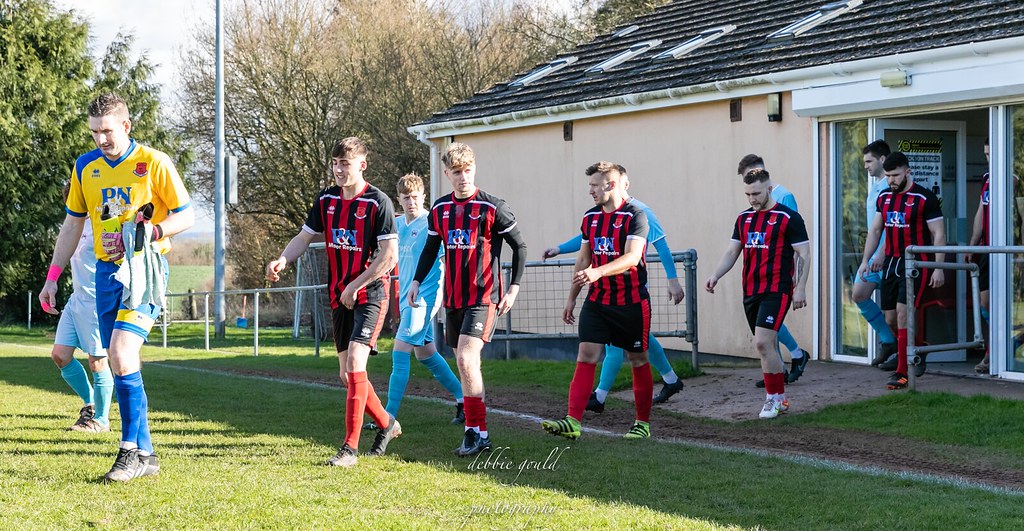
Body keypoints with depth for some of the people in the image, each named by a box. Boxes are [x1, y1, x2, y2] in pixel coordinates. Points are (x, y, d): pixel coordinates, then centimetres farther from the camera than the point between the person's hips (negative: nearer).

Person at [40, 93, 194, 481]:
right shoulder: (85, 167, 9)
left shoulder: (154, 163, -6)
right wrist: (53, 277, 14)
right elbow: (72, 225, 17)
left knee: (122, 354, -19)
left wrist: (153, 232, -20)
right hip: (106, 270, 6)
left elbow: (186, 215, -2)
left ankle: (131, 450, -12)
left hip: (145, 268, -6)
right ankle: (145, 454, 13)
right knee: (119, 361, 5)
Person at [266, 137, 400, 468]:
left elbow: (389, 256, -15)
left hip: (370, 295, -7)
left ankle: (350, 449, -16)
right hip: (340, 298, 7)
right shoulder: (326, 200, 6)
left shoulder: (378, 202, -12)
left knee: (355, 363, -19)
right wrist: (282, 261, -8)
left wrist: (355, 286, -16)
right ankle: (386, 424, 33)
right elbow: (304, 237, 12)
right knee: (347, 375, 11)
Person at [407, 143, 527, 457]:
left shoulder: (492, 208, -8)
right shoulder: (440, 209, 8)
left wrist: (514, 288, -9)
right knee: (464, 362, 8)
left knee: (466, 358, -18)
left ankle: (477, 432, -13)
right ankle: (476, 430, 16)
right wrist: (416, 281, 11)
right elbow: (431, 248, 21)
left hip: (484, 296, -6)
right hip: (453, 298, 6)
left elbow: (519, 246, -3)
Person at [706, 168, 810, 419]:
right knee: (767, 345, 11)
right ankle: (780, 399, 21)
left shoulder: (788, 218, -6)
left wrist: (800, 288, -12)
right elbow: (732, 251, 16)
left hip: (777, 291, -7)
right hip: (750, 292, 7)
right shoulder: (744, 219, 13)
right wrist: (716, 275, 0)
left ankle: (773, 399, -4)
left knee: (762, 342, -17)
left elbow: (804, 253, -5)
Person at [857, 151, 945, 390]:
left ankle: (902, 373, -13)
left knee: (902, 311, -15)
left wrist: (938, 268, -12)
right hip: (891, 262, 7)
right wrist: (866, 260, 11)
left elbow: (938, 234, -7)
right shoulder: (884, 197, 11)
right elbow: (875, 230, 18)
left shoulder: (924, 198, -8)